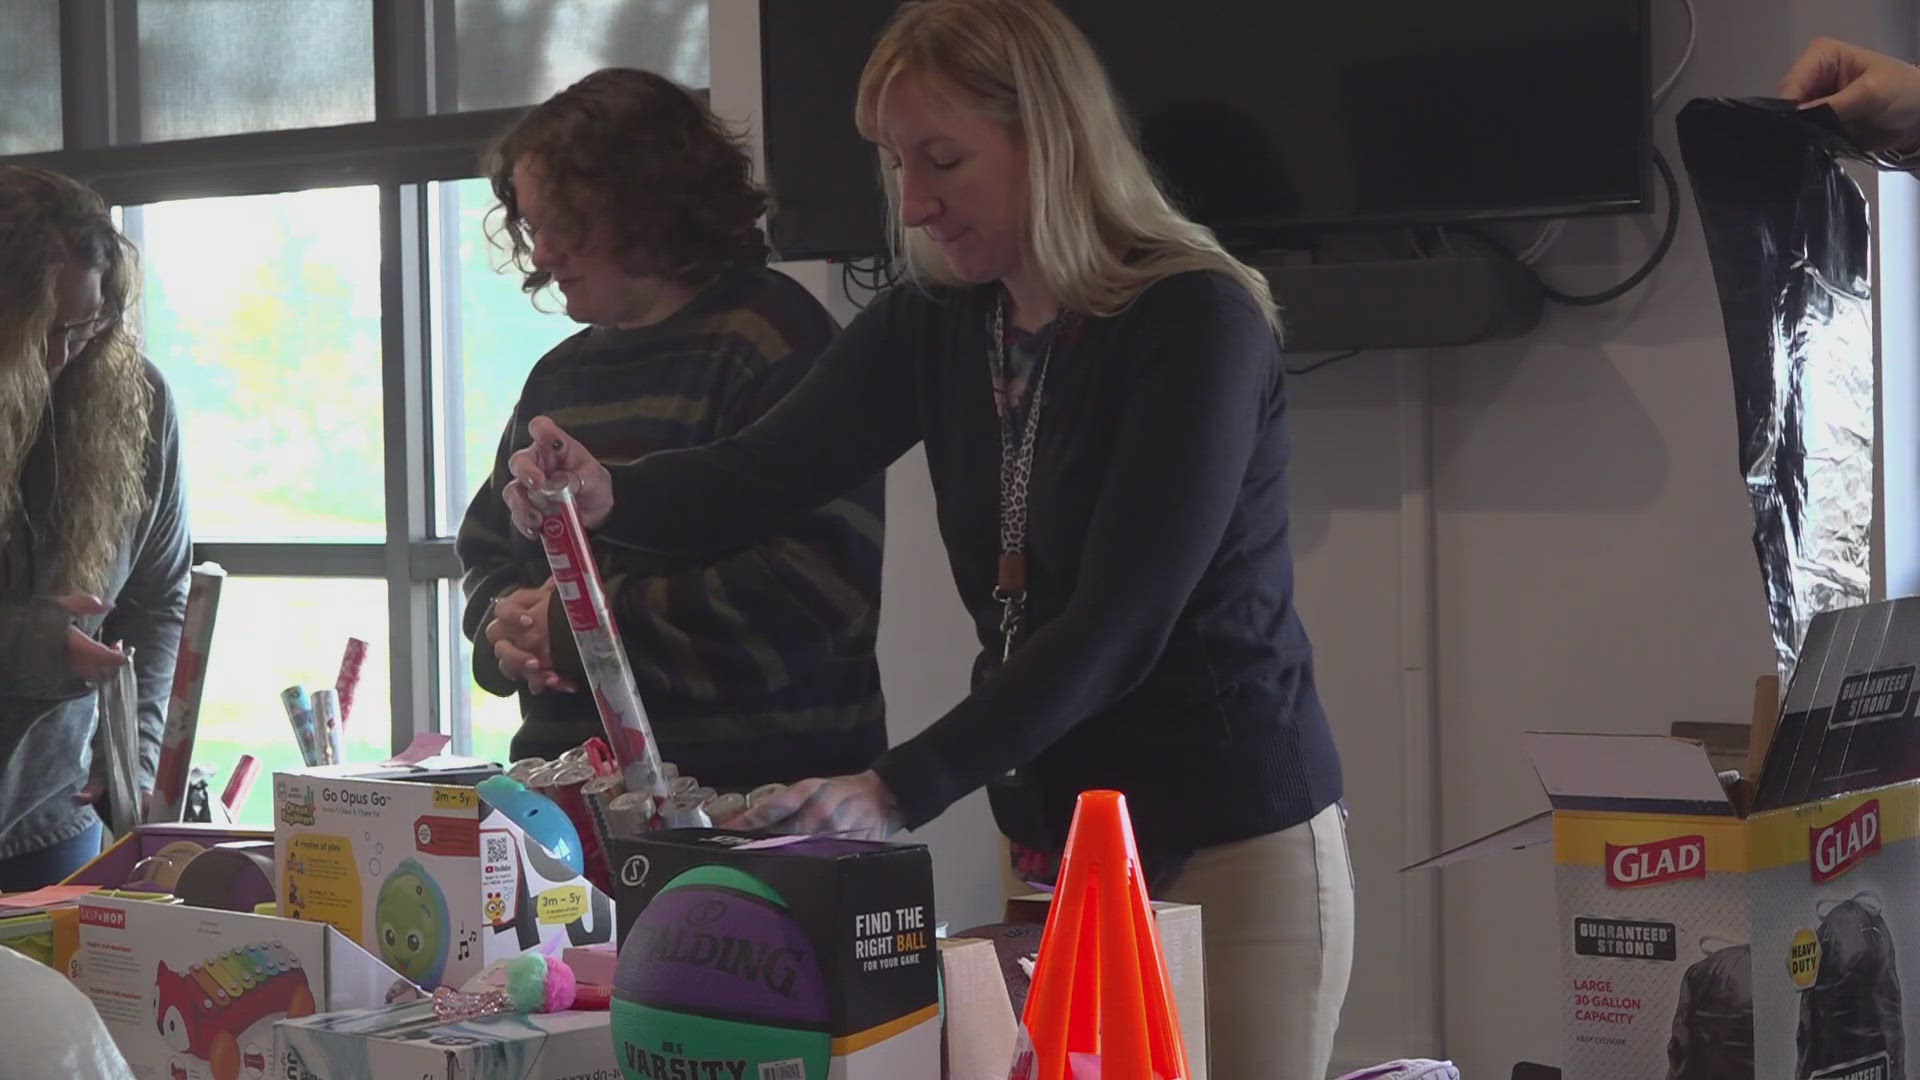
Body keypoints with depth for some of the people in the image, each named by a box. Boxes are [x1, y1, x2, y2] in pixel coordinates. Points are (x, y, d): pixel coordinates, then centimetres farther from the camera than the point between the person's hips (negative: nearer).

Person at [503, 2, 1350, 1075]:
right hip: (1056, 836, 6)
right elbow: (764, 472, -2)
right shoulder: (936, 323, 5)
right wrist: (607, 494, -25)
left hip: (1232, 843, -6)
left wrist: (901, 787, -31)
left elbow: (1118, 623, -23)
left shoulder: (1197, 322, -17)